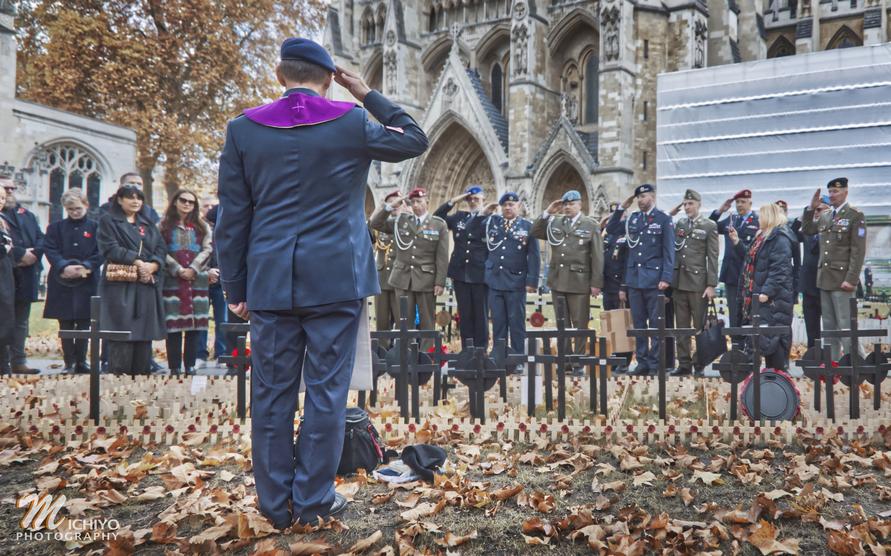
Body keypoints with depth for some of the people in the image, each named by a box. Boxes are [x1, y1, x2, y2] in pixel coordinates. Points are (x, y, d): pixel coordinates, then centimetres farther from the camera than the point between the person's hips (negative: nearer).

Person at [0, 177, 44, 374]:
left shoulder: (28, 215, 19)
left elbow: (41, 239, 10)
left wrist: (33, 254, -8)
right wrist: (20, 254, -18)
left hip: (26, 275, 6)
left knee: (21, 321, 8)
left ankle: (18, 362, 13)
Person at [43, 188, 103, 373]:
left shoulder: (95, 227, 5)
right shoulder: (56, 228, 9)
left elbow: (100, 253, -2)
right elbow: (50, 250, -1)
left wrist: (85, 267, -17)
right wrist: (64, 267, -17)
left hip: (87, 283, -1)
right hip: (62, 283, 1)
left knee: (84, 324, 2)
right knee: (65, 325, 4)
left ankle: (81, 362, 12)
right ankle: (69, 363, 11)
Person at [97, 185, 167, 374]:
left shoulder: (148, 223, 21)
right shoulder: (108, 220, 7)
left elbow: (161, 247, 10)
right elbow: (111, 248, -7)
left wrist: (152, 266, -9)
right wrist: (137, 262, -16)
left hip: (147, 284, 4)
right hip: (120, 284, -4)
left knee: (145, 331, 1)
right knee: (122, 331, -9)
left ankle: (142, 373, 6)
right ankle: (119, 374, -6)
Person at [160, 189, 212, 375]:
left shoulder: (202, 227, 15)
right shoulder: (164, 226, 9)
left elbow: (207, 250, 4)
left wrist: (193, 269, -9)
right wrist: (178, 270, -13)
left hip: (197, 280, 2)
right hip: (172, 281, -2)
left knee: (195, 325, 1)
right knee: (173, 324, -4)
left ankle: (190, 365, 8)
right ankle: (174, 366, 1)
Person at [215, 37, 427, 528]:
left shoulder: (244, 128, 5)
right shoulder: (350, 122, 0)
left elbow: (233, 217, 5)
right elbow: (416, 139, 16)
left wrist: (235, 288, 11)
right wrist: (366, 94, 17)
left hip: (270, 281, 2)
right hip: (335, 279, -2)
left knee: (271, 392, 8)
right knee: (326, 389, 5)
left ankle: (276, 504, 17)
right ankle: (313, 499, 12)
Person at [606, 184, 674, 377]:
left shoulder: (664, 219, -1)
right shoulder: (632, 219, 13)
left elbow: (668, 251, -5)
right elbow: (611, 229, 17)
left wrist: (666, 278, -13)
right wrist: (621, 208, 7)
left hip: (654, 279, -5)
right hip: (634, 279, 5)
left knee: (655, 324, 0)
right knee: (638, 323, 8)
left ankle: (655, 364, 5)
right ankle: (642, 362, 14)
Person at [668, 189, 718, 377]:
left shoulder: (710, 226, 0)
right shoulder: (679, 224, 12)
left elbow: (712, 257, -5)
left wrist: (711, 285, -10)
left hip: (698, 283, -4)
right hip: (679, 282, 4)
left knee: (700, 326, 1)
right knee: (681, 326, 7)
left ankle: (700, 364, 8)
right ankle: (684, 364, 12)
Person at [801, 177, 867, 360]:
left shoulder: (855, 216, -5)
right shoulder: (824, 215, 12)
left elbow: (858, 251, -11)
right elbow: (806, 230, 24)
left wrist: (851, 280, -17)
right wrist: (811, 208, 9)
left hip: (841, 280, -6)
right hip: (824, 278, 6)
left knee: (845, 325, -6)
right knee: (829, 326, 11)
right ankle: (832, 362, 17)